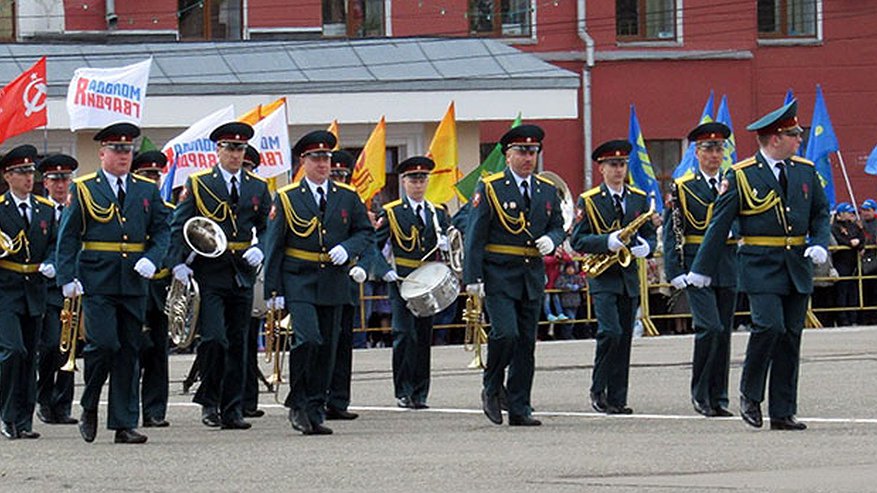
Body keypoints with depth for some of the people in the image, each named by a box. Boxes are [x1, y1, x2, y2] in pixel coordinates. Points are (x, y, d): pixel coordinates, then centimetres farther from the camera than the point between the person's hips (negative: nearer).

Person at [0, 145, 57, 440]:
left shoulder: (46, 209, 11)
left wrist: (51, 264, -3)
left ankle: (24, 421, 10)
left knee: (29, 357, 6)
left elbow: (55, 245, 17)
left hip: (34, 291, 5)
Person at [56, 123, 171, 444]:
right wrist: (67, 279, -7)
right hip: (97, 283, -3)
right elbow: (67, 237, 2)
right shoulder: (83, 189, 4)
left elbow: (162, 231, 13)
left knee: (129, 351, 3)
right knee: (103, 344, -14)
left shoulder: (147, 191, 13)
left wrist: (152, 260, -7)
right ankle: (89, 409, 9)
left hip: (134, 283, 3)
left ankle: (125, 425, 6)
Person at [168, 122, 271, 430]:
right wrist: (179, 264, -14)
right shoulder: (198, 184, 1)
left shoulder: (258, 188, 12)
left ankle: (232, 410, 10)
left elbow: (268, 228, 16)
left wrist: (259, 250, -5)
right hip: (208, 274, -4)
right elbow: (178, 227, -1)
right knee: (214, 340, -15)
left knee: (237, 343, 6)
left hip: (242, 274, 4)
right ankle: (209, 402, -1)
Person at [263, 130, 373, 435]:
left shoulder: (347, 197, 10)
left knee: (327, 349, 4)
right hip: (299, 282, -3)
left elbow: (366, 232, 14)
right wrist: (273, 290, -4)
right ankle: (297, 404, -5)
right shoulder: (287, 198, 2)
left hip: (333, 283, 3)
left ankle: (316, 412, 12)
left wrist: (347, 249, -9)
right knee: (308, 340, -19)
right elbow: (274, 246, 2)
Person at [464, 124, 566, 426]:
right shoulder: (490, 188, -3)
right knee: (505, 333, -18)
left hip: (532, 277, 5)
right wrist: (473, 277, -12)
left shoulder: (547, 190, 12)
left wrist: (551, 240, -6)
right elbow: (474, 235, -5)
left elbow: (558, 226, 19)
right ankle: (492, 389, 5)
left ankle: (520, 409, 8)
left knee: (527, 342, 4)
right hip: (498, 276, -5)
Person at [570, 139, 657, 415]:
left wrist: (646, 247, -9)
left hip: (629, 278, 4)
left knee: (624, 339, 4)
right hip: (602, 278, -4)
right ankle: (597, 390, -3)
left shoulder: (639, 198, 11)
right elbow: (577, 240, -7)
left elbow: (650, 234, 15)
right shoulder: (588, 201, -1)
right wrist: (607, 242, -22)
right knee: (610, 332, -17)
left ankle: (617, 399, 7)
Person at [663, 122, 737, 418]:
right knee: (710, 327, -16)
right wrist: (675, 271, -9)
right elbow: (671, 233, 0)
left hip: (728, 268, 4)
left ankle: (718, 398, 12)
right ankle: (699, 393, -3)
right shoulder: (682, 188, 2)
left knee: (724, 332, 5)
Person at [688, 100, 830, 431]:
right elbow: (720, 223, 0)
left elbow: (821, 213, 19)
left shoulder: (805, 171, 10)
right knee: (769, 326, -19)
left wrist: (819, 244, -2)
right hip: (760, 266, -5)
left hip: (797, 265, 5)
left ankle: (783, 413, 6)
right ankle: (750, 394, 1)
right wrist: (702, 269, 1)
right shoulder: (741, 176, -4)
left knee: (791, 337, 3)